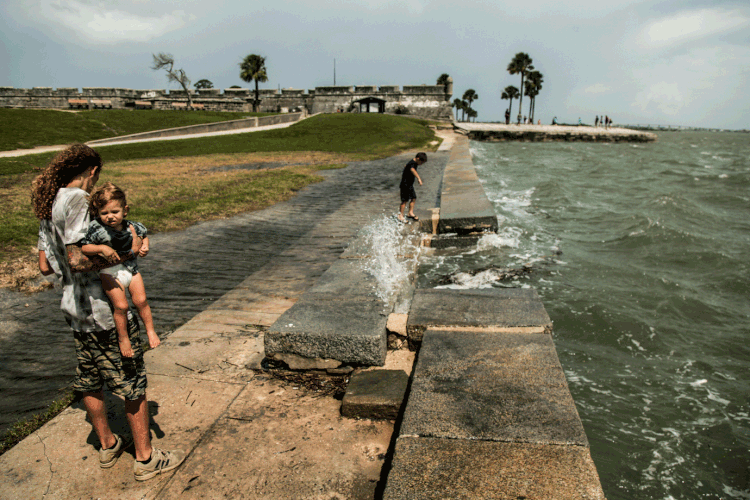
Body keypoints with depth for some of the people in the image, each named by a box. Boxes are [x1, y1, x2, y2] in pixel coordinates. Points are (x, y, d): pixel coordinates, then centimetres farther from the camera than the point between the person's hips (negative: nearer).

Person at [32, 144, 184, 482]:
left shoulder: (48, 204, 10)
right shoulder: (76, 199, -19)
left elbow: (45, 266, 13)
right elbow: (77, 261, -27)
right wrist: (124, 252, -18)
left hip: (75, 309, 9)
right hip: (105, 309, -9)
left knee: (90, 380, 21)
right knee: (133, 382, 4)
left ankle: (107, 445, 39)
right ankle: (145, 459, 16)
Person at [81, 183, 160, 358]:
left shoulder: (131, 227, -6)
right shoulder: (96, 229, -17)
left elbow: (143, 236, 15)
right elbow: (82, 248, -18)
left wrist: (144, 246, -4)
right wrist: (101, 248, -31)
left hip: (130, 268, 3)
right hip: (110, 272, -3)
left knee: (141, 300, -3)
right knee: (120, 306, -7)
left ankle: (150, 330, 16)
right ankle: (123, 338, 13)